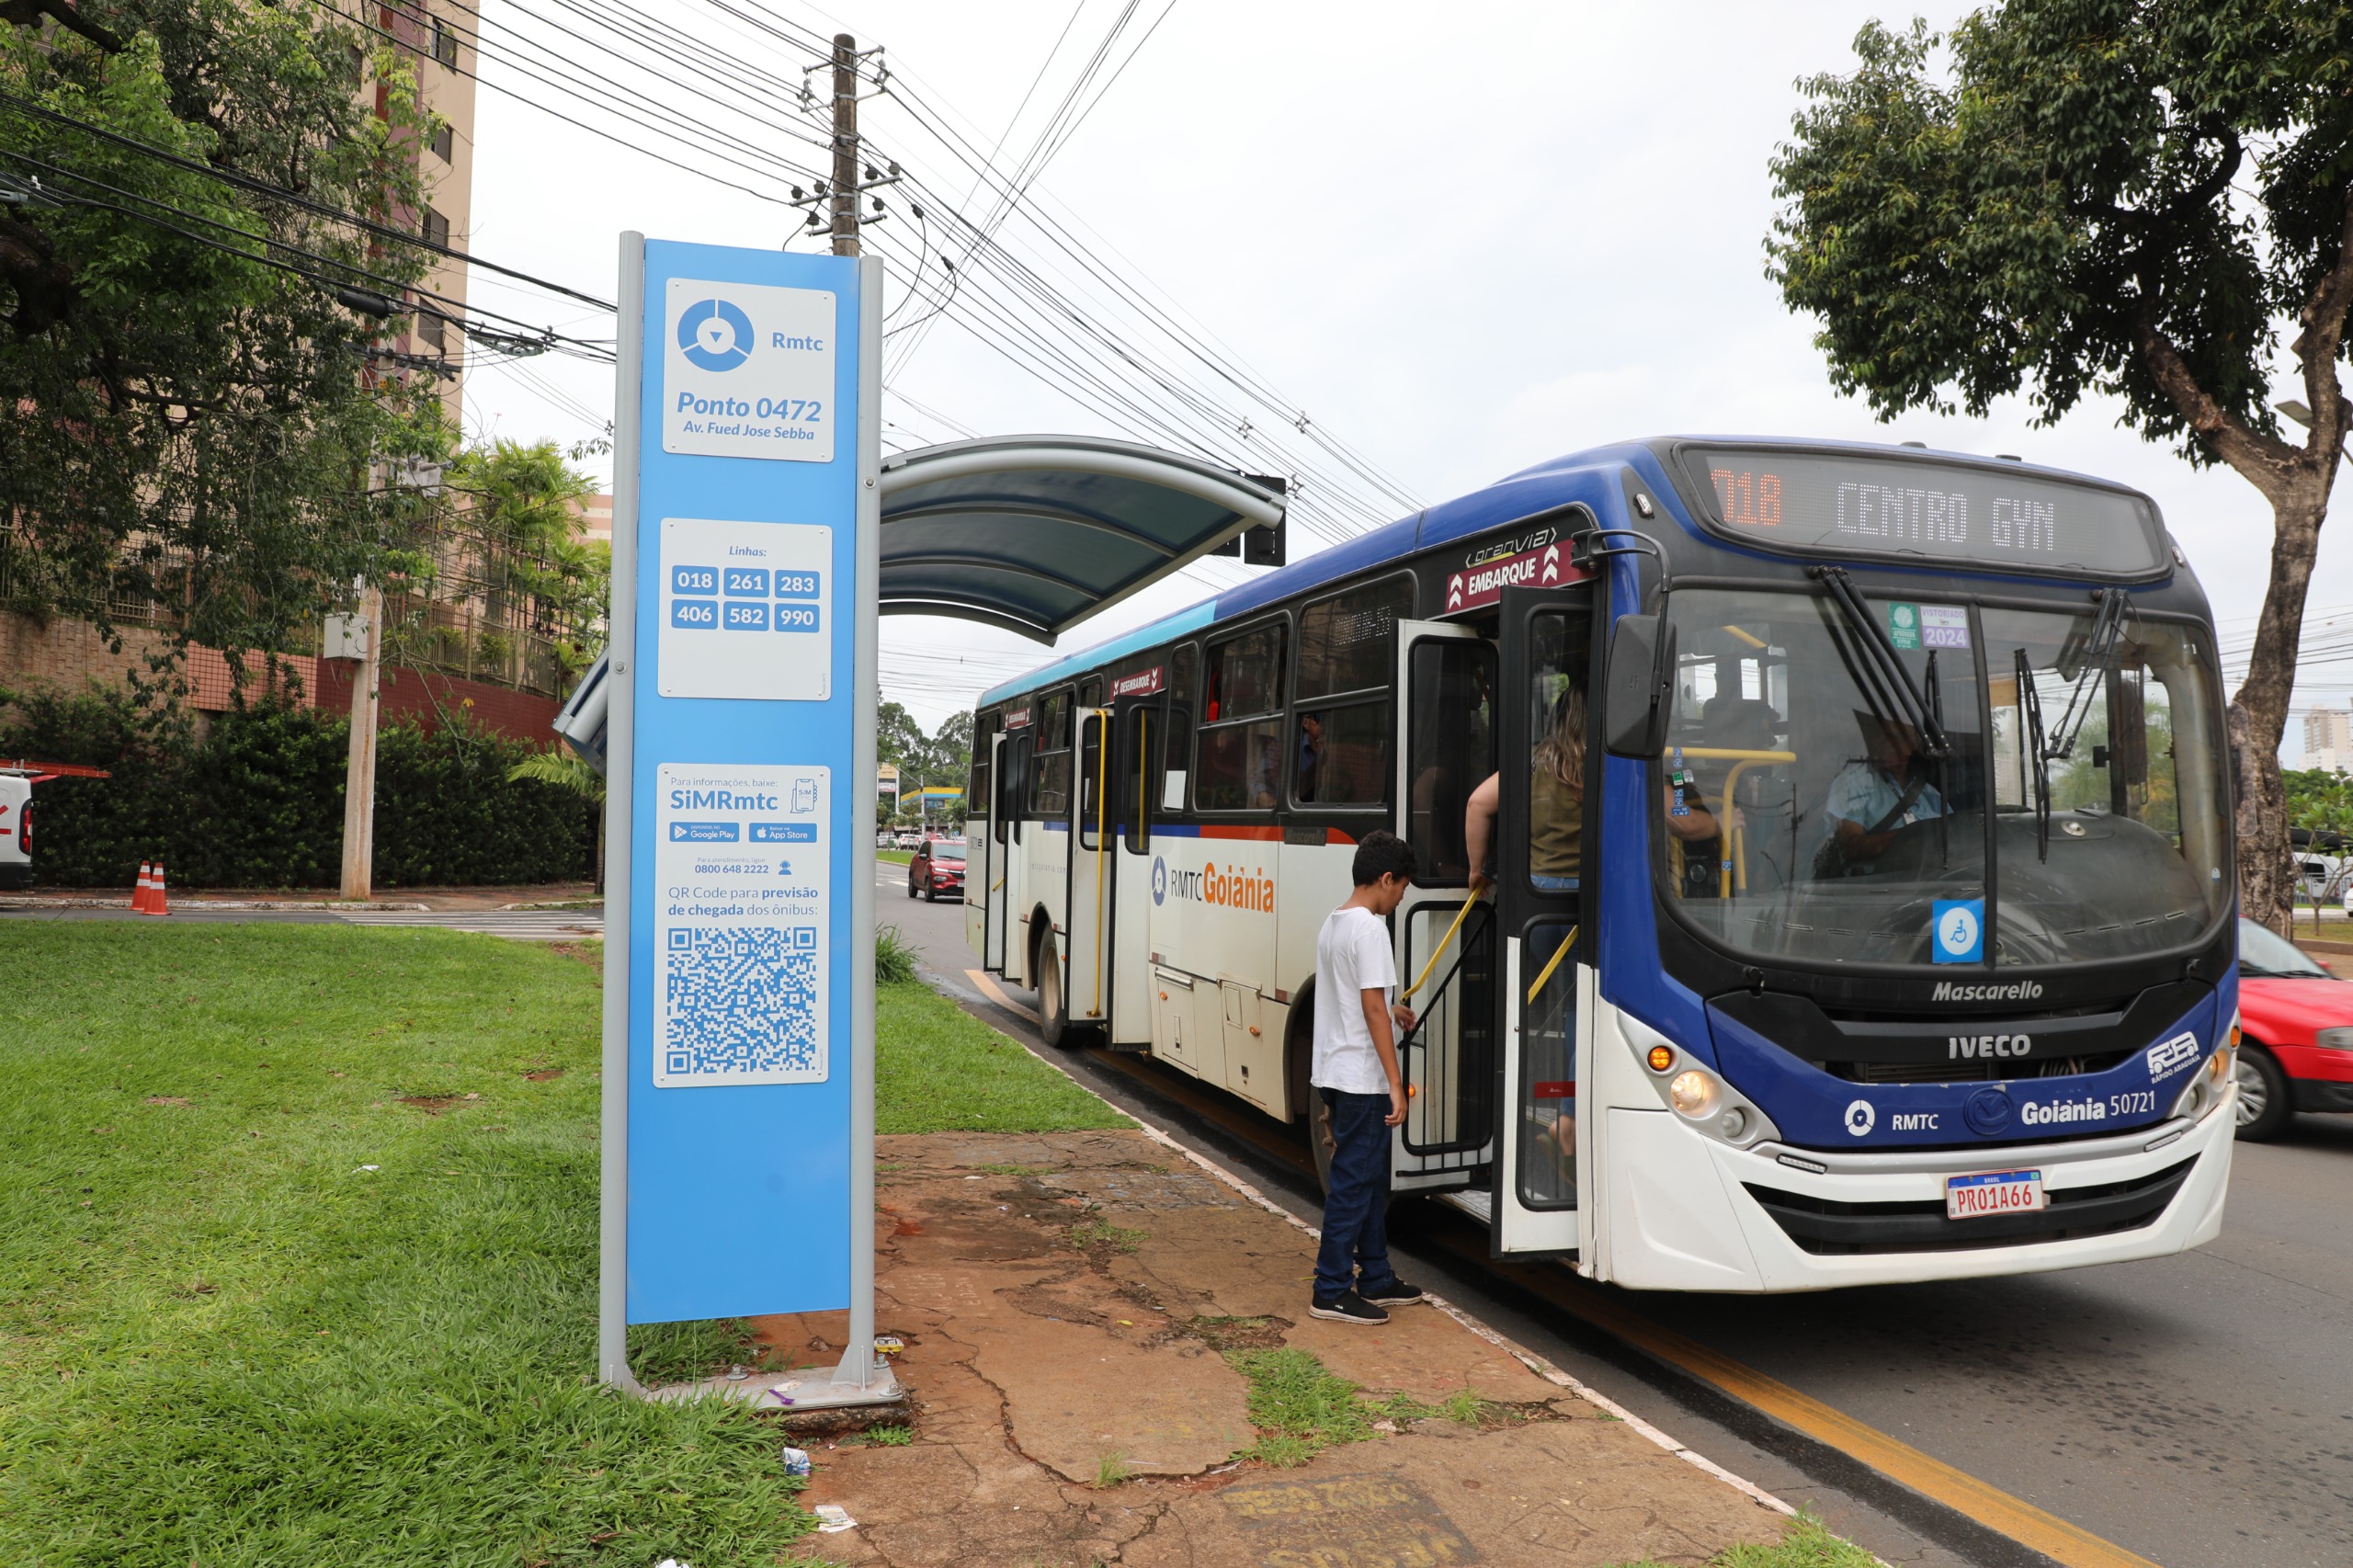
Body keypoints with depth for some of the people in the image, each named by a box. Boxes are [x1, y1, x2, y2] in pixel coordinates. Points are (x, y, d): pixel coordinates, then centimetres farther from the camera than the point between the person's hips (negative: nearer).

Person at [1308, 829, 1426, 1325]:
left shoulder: (1332, 923, 12)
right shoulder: (1369, 929, -17)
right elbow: (1373, 1009, -20)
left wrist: (1391, 1008, 38)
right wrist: (1396, 1084, -19)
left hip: (1335, 1074, 10)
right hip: (1361, 1079, -10)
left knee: (1370, 1178, 17)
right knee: (1354, 1182, -2)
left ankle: (1376, 1279, 27)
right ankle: (1331, 1291, 5)